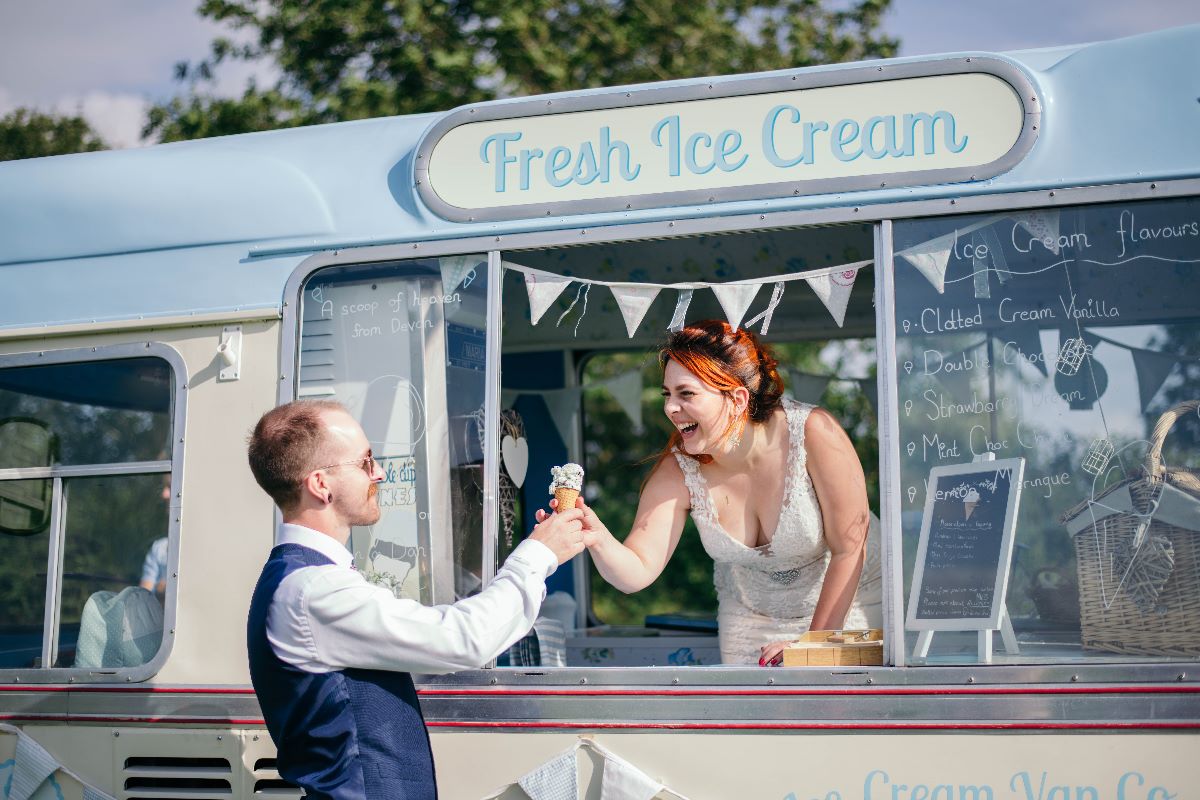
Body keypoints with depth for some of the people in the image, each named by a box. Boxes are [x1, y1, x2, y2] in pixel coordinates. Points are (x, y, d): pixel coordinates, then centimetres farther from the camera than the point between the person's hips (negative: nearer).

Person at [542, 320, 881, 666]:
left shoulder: (812, 433, -30)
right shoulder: (678, 471, -20)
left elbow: (848, 549, -22)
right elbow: (637, 571, -23)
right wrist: (599, 540, -45)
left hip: (843, 598, -2)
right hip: (750, 616, 3)